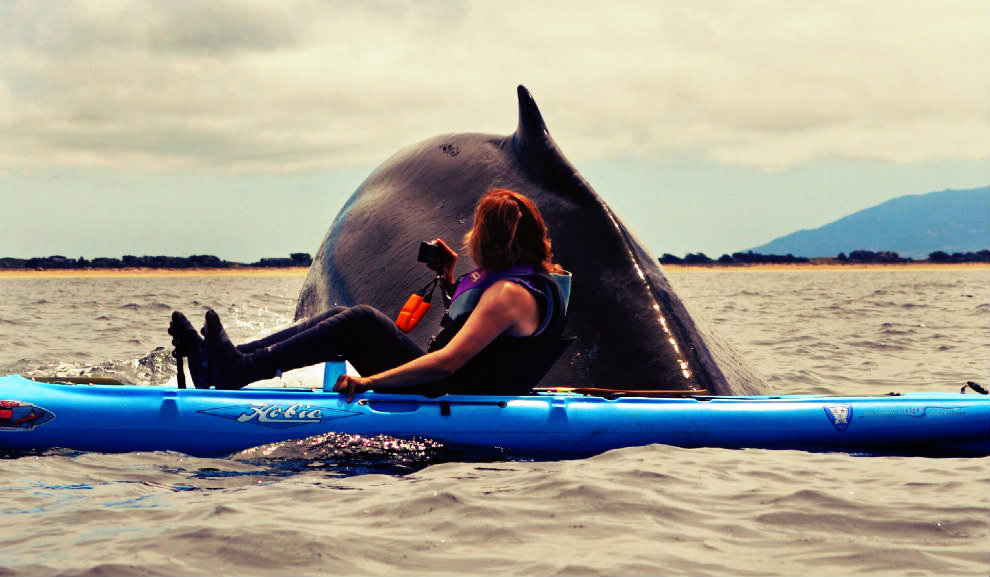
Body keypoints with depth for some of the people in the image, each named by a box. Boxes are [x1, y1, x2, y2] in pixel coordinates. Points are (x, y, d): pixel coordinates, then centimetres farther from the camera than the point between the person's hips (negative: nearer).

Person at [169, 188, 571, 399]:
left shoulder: (512, 292, -18)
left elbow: (449, 361, -28)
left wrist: (372, 380, -30)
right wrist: (448, 279, 19)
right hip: (447, 394, 10)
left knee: (360, 322, -18)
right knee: (342, 318, 5)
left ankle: (239, 370, -17)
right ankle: (219, 362, -1)